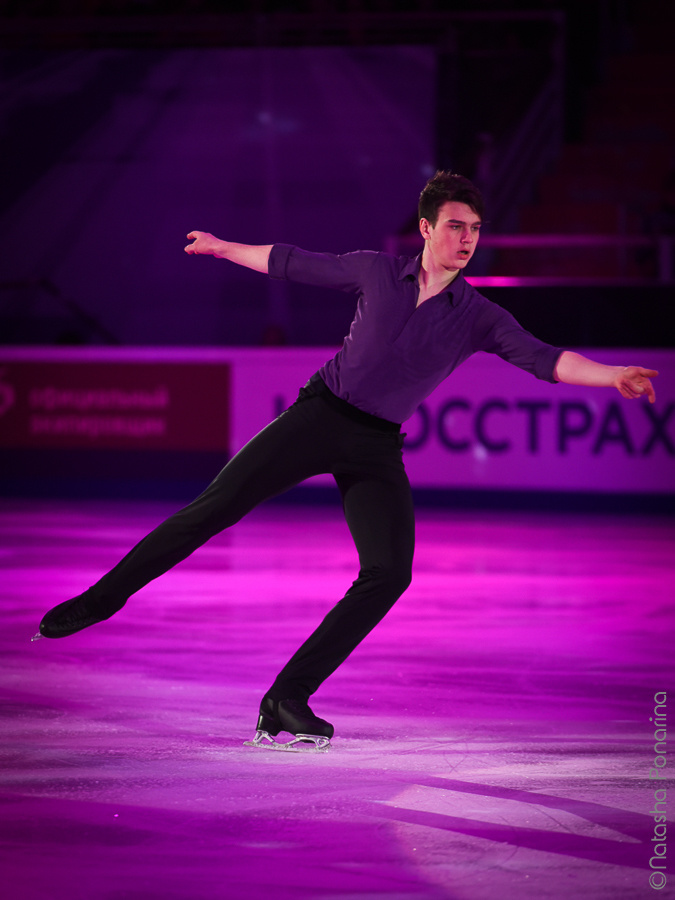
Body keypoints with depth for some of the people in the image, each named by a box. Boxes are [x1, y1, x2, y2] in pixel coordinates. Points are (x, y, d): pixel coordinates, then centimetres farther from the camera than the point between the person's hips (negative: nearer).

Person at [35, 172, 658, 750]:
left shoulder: (480, 317, -1)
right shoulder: (376, 272, 1)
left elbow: (543, 359, -14)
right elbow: (294, 265, 15)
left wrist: (613, 376, -31)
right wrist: (223, 248, 24)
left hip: (377, 447, 1)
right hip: (319, 415, -1)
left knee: (390, 572, -16)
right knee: (215, 508, -11)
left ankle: (286, 703, -11)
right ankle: (101, 599, 4)